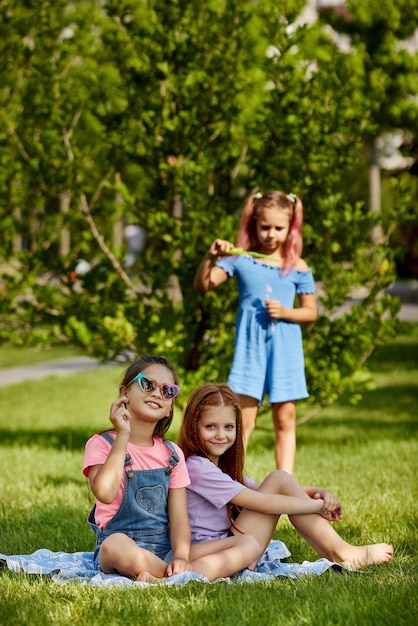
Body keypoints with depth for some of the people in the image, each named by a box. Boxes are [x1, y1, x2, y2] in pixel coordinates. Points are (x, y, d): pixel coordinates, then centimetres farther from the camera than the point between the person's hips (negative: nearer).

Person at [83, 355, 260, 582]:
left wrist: (181, 556, -17)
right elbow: (104, 493, -22)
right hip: (125, 547, -5)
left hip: (164, 551, 5)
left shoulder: (172, 454, 12)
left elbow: (179, 517, 3)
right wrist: (122, 436, -17)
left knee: (249, 544, -11)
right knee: (116, 545, -42)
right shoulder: (102, 444, -1)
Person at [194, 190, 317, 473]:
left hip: (285, 348, 1)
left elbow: (311, 311, 6)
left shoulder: (298, 268, 3)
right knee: (243, 419, -2)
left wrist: (285, 312, -12)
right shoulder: (240, 260, 0)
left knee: (285, 419, 6)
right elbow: (202, 285, -8)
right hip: (250, 347, -1)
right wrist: (211, 256, -25)